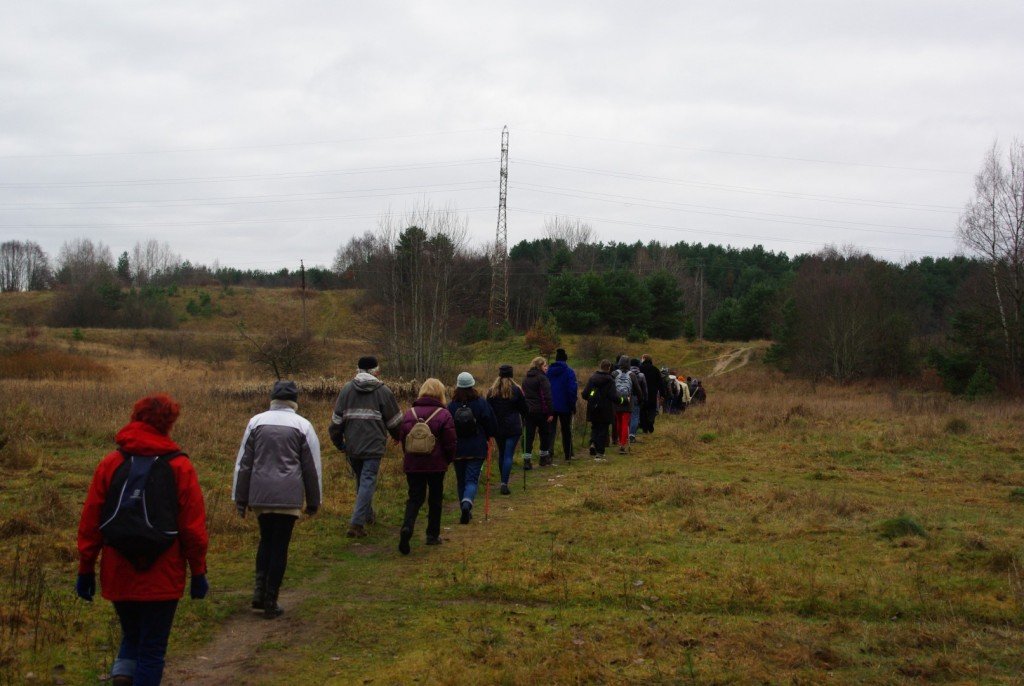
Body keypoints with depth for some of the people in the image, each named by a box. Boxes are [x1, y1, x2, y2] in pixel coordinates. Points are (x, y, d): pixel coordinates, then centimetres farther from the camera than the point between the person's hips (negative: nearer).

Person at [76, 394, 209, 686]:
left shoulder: (109, 464, 1)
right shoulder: (180, 467, -6)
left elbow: (90, 522, 1)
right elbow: (194, 527, -6)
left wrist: (86, 569, 10)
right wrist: (198, 572, 3)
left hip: (118, 576, 3)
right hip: (162, 579, -3)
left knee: (131, 636, 23)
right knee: (152, 648, 8)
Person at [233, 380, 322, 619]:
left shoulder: (256, 422, 7)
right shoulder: (302, 425, 1)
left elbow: (243, 463, 8)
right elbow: (312, 467, 3)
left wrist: (240, 499, 13)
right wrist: (313, 502, 11)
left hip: (259, 494, 2)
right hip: (288, 497, -2)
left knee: (266, 540, 20)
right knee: (280, 546, 4)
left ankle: (260, 590, 9)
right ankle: (270, 602, 6)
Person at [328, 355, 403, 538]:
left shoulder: (347, 390, 6)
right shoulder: (383, 391, -2)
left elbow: (337, 420, 7)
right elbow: (395, 420, 5)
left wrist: (339, 443, 20)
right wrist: (398, 437, 25)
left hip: (352, 447, 4)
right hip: (373, 446, -4)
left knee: (361, 480, 20)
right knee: (368, 482, -3)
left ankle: (368, 515, 34)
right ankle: (356, 523, -12)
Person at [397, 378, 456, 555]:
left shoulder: (410, 413, 2)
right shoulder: (443, 414, -8)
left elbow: (402, 437, 8)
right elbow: (450, 442, -8)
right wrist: (449, 459, 10)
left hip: (412, 465, 2)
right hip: (436, 465, -2)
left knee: (415, 498, 7)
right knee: (435, 499, 14)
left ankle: (407, 527, -19)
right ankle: (433, 535, 20)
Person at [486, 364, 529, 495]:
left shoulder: (491, 391, 2)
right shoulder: (516, 390, -6)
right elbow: (524, 409, 1)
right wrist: (523, 417, 22)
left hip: (497, 427, 3)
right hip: (513, 428, -3)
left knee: (501, 454, 17)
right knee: (508, 455, -4)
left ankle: (503, 481, 26)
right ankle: (504, 483, -14)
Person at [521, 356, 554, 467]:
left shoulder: (526, 379, 12)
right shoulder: (542, 378, -10)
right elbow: (547, 397, -15)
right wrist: (550, 413, -14)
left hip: (527, 411, 5)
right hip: (540, 411, -5)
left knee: (528, 435, 3)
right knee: (545, 433, 11)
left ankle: (527, 460, -5)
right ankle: (544, 458, 20)